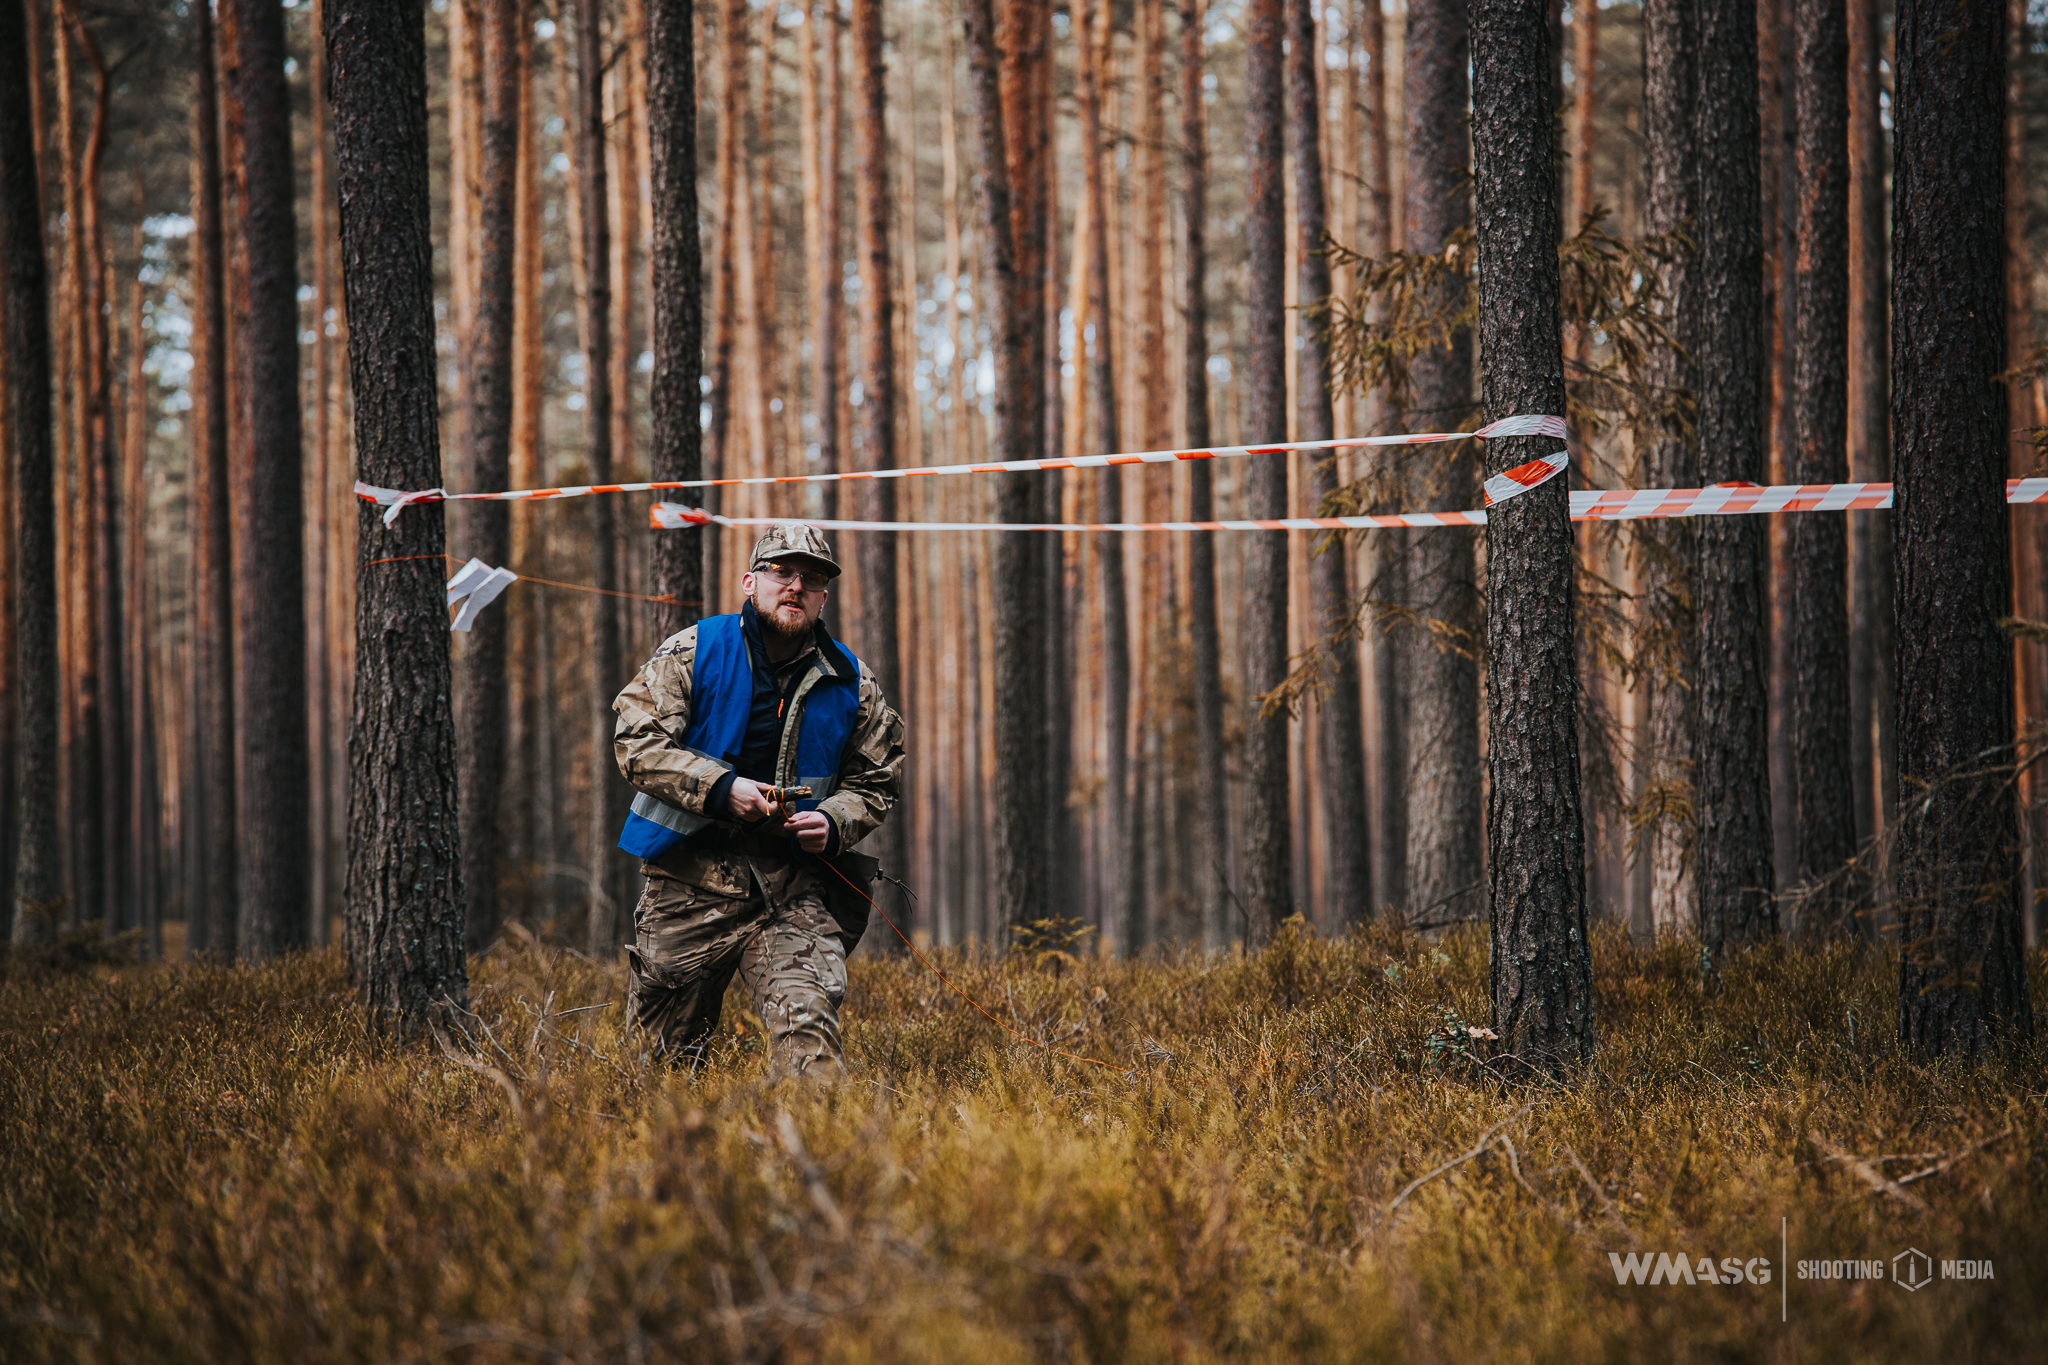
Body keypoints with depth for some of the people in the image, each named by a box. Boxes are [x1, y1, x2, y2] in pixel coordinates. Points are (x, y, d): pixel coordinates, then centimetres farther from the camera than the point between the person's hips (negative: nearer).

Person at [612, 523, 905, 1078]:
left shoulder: (852, 684, 8)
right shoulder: (692, 653, 0)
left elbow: (874, 783, 15)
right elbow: (636, 741, -8)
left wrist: (832, 824, -7)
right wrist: (721, 788, -19)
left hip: (795, 888, 1)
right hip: (691, 883, -1)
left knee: (809, 1018, -22)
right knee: (669, 1045, 8)